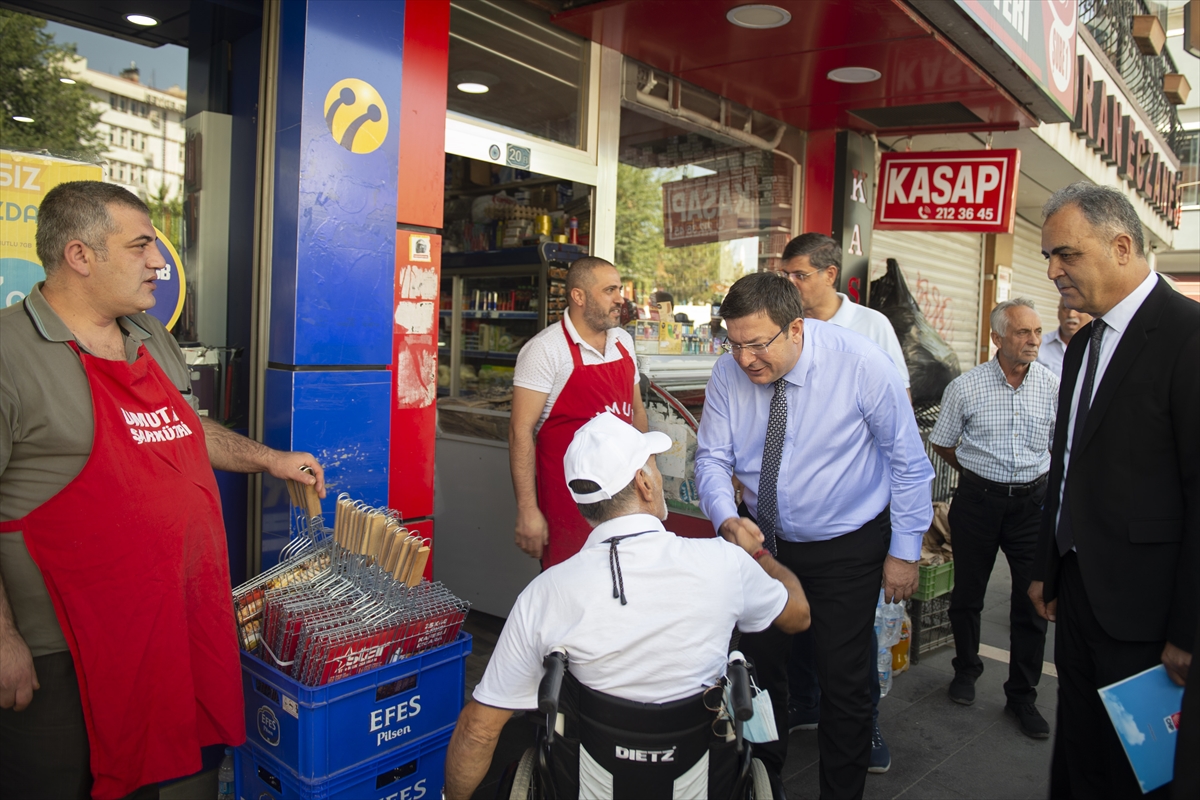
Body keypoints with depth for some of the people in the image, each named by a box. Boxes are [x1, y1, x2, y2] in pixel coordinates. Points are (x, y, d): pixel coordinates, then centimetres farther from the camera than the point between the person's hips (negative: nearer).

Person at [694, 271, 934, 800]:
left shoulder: (862, 365, -21)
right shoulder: (729, 370, -14)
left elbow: (908, 462, -11)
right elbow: (712, 457, -8)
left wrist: (904, 550, -8)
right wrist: (726, 519, -28)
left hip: (847, 547, -3)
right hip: (762, 538, 3)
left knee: (843, 682, 6)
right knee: (758, 665, 14)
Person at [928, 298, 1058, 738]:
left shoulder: (1053, 387, -3)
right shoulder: (965, 387, -7)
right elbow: (942, 443, 6)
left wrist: (1040, 478, 8)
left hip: (1032, 500, 1)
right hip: (978, 500, -1)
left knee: (1033, 601, 4)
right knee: (967, 594, 11)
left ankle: (1022, 696, 21)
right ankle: (966, 669, 36)